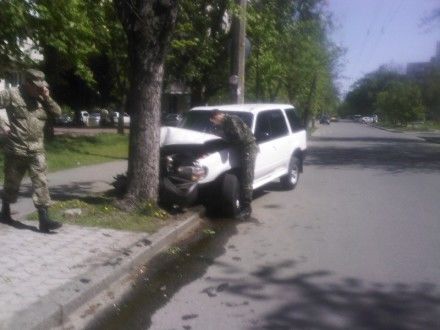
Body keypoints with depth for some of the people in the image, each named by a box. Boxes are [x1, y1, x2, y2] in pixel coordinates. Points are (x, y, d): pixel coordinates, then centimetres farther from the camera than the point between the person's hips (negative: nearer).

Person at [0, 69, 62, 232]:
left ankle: (44, 220, -7)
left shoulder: (41, 98, 8)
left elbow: (57, 113, 6)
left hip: (37, 150, 3)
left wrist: (47, 98, -7)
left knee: (40, 183, -6)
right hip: (15, 150, -3)